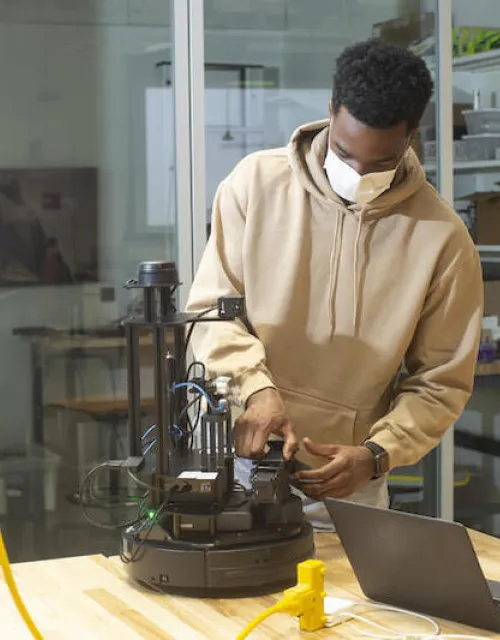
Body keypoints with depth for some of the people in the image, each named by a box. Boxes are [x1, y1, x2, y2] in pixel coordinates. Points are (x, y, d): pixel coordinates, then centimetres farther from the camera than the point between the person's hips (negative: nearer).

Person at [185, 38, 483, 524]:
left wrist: (376, 456, -18)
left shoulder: (443, 239, -9)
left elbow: (440, 383, -3)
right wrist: (257, 388, -20)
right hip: (236, 450, 1)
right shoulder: (257, 181, -7)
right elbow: (211, 307, -3)